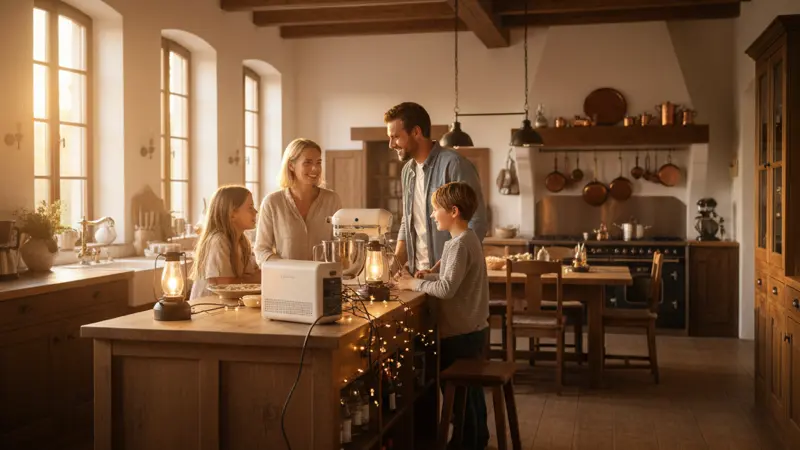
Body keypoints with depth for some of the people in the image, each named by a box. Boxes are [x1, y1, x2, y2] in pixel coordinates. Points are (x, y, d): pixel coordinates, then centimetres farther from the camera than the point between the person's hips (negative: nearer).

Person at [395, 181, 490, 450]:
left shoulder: (459, 244, -20)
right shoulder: (468, 238, 11)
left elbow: (446, 288, -28)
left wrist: (414, 284, -17)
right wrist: (421, 277, 4)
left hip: (460, 334, -10)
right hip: (473, 329, 10)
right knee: (470, 390, 20)